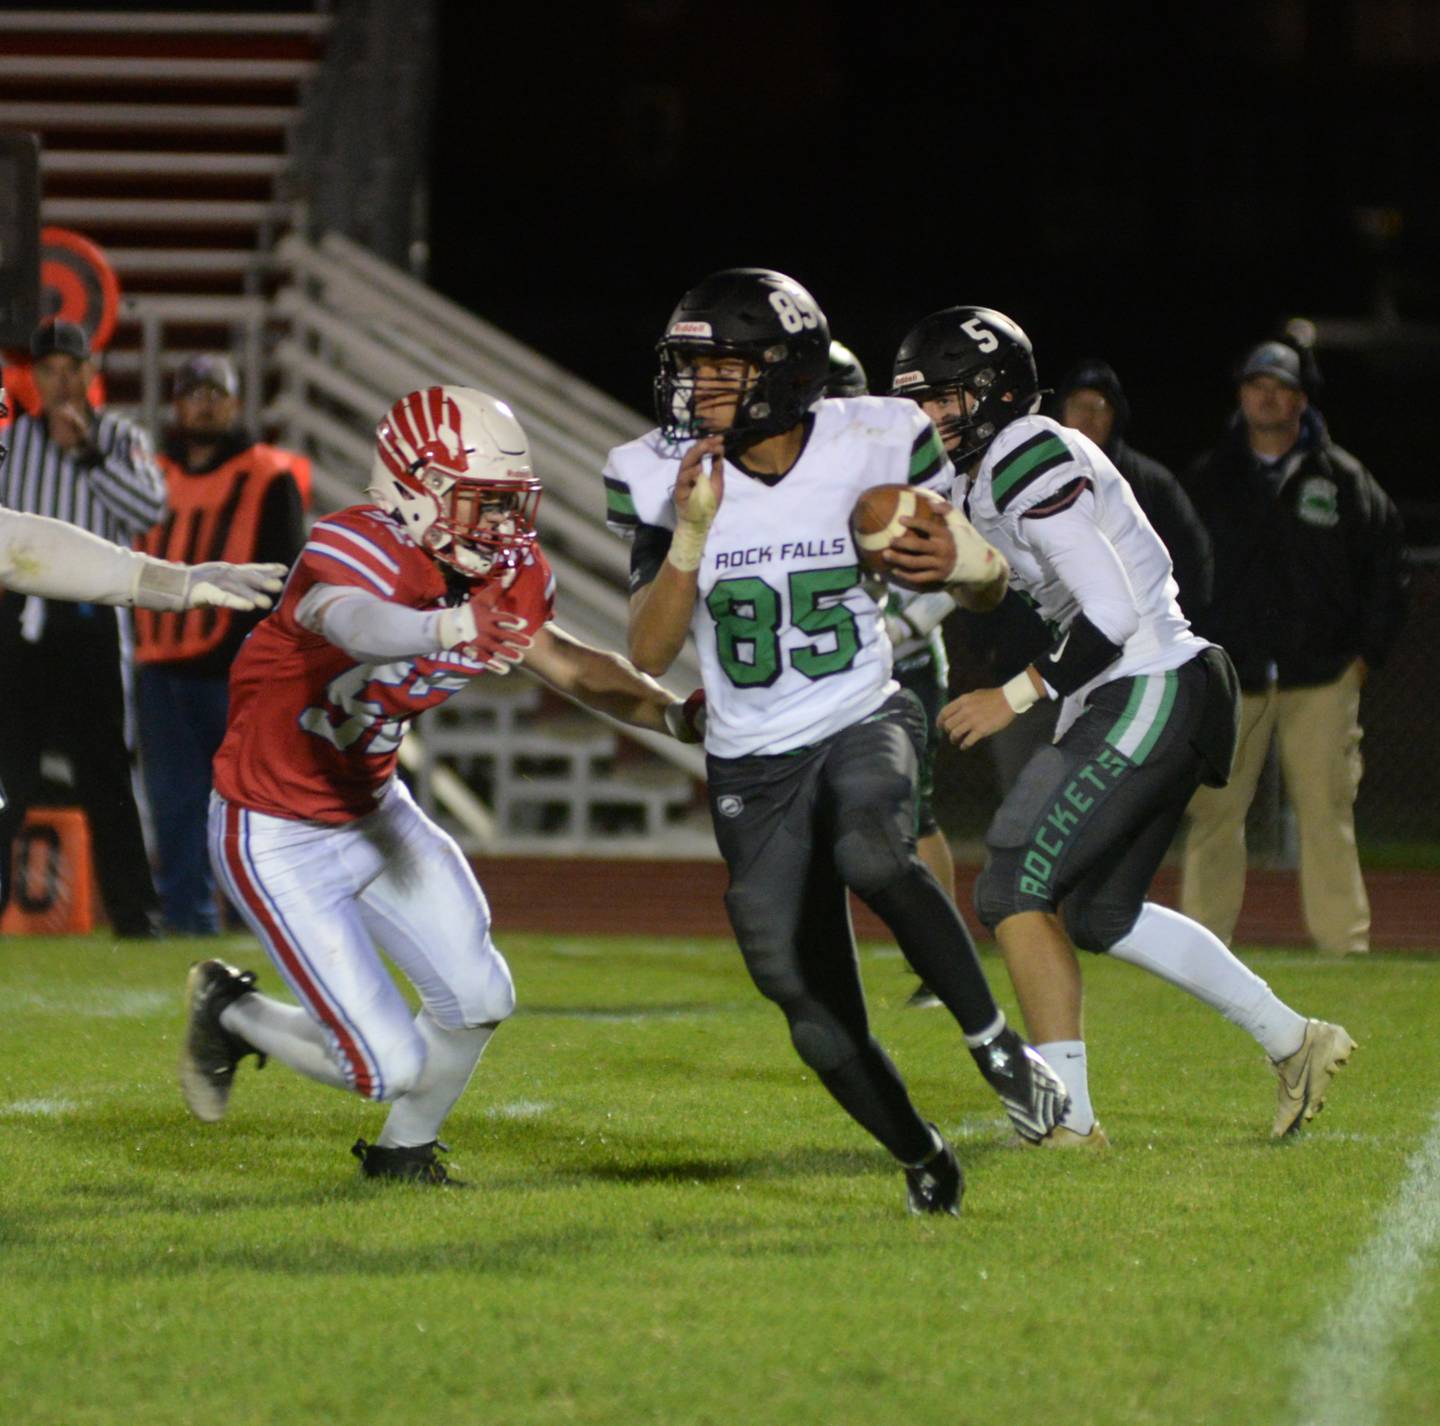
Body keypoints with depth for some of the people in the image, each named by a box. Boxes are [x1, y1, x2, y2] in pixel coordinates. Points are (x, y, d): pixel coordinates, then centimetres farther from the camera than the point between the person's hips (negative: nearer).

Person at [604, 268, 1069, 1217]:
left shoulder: (871, 447, -10)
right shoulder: (662, 479, -8)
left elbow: (986, 585, 1)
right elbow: (649, 654, -12)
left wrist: (973, 561, -23)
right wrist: (692, 535, -24)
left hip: (865, 720, -2)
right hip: (753, 765, 2)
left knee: (872, 853, -37)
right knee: (817, 1013, 1)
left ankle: (996, 1042, -22)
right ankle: (921, 1158, 25)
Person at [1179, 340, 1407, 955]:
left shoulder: (1342, 479, 6)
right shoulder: (1208, 479, 9)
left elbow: (1386, 565, 10)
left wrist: (1367, 651, 4)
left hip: (1321, 676, -1)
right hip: (1229, 675, 1)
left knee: (1326, 808, -3)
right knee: (1214, 809, -3)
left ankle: (1344, 941, 1)